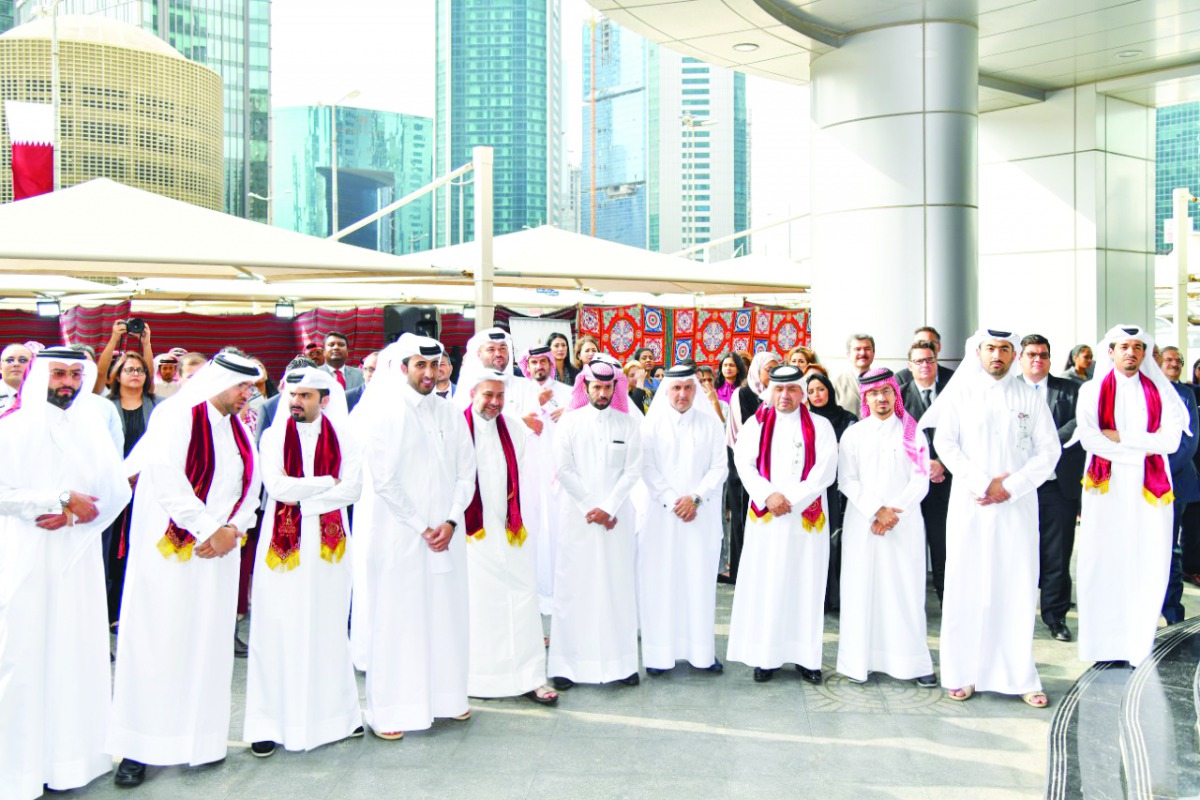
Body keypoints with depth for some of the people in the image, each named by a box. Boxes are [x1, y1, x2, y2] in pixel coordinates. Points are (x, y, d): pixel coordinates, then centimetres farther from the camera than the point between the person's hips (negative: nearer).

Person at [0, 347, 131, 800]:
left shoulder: (91, 427, 9)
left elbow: (117, 491, 4)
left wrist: (73, 514, -11)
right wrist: (63, 500, -12)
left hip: (77, 558, 3)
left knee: (76, 651, 5)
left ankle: (74, 754, 14)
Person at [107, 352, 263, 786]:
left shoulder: (238, 428, 13)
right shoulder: (177, 415, -8)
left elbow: (251, 485, 11)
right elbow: (166, 477, -17)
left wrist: (233, 529, -5)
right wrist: (208, 529, -15)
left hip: (217, 551, 6)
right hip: (169, 550, -5)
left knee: (208, 640, 7)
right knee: (158, 641, -1)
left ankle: (203, 737, 15)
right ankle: (139, 747, 8)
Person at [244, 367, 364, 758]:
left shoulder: (342, 438, 5)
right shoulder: (273, 436, 3)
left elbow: (353, 489, -7)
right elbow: (277, 486, -12)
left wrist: (301, 495, -12)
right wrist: (327, 482, -7)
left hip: (328, 545, 1)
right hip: (282, 545, -1)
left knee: (328, 628, 8)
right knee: (279, 630, 0)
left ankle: (335, 711, 19)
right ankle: (270, 722, 7)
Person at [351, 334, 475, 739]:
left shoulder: (450, 414, 9)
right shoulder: (384, 413, -5)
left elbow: (466, 472, 8)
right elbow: (383, 479, -9)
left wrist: (450, 522, -4)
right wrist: (421, 526, -9)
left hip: (445, 533, 5)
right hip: (399, 534, -5)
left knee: (446, 613, 9)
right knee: (396, 618, 0)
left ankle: (445, 696, 23)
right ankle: (388, 711, 10)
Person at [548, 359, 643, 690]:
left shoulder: (628, 423, 5)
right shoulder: (569, 422, 3)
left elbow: (632, 471, 1)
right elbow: (564, 469, -2)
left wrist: (608, 507, -9)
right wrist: (591, 506, -6)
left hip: (616, 516, 1)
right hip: (577, 515, -1)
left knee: (617, 585, 2)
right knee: (575, 586, 0)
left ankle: (621, 661, 8)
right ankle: (568, 663, 5)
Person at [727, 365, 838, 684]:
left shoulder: (820, 427, 6)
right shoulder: (755, 424, 9)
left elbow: (825, 471, -5)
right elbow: (744, 463, -2)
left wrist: (791, 499, -13)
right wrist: (768, 496, -16)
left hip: (808, 516, 0)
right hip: (765, 515, 0)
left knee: (806, 583, 3)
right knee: (765, 583, 1)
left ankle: (806, 656, 10)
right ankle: (765, 656, 7)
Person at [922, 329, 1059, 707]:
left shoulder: (1029, 397, 7)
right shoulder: (960, 392, 5)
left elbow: (1049, 449, 3)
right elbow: (944, 441, -2)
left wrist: (1011, 486, -9)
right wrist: (984, 483, -11)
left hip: (1017, 504, 1)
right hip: (970, 503, -1)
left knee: (1018, 588, 1)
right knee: (966, 587, 1)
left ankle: (1020, 676, 9)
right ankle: (962, 673, 7)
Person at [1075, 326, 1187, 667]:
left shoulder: (1160, 392, 10)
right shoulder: (1092, 390, 6)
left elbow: (1170, 440, -2)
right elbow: (1089, 438, -7)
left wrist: (1120, 438, -9)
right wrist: (1142, 448, -8)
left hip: (1149, 487, 1)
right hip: (1106, 486, -1)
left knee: (1148, 564, -2)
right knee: (1102, 563, -2)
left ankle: (1137, 643, 7)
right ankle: (1102, 641, 6)